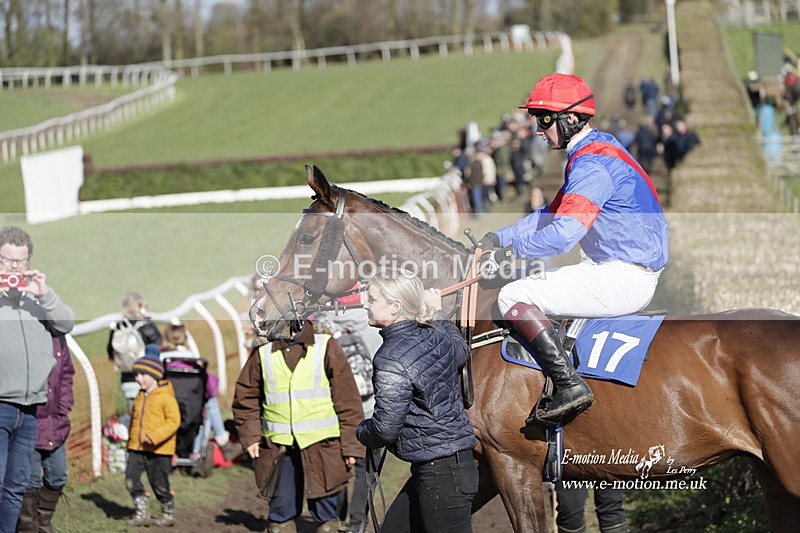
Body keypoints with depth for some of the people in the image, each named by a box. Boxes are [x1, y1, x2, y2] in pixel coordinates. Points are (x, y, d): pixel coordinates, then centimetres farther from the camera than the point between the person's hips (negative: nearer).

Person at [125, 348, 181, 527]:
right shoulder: (140, 397, 12)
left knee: (159, 484, 2)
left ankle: (168, 514, 21)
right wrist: (131, 441, 20)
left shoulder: (166, 397, -11)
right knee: (131, 479, -5)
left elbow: (173, 421, -17)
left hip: (159, 450, -6)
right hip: (137, 448, 6)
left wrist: (155, 436, -26)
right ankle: (142, 513, 4)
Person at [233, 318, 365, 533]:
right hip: (278, 449, 2)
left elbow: (348, 400, 2)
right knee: (280, 515, 7)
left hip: (322, 447, -2)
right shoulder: (262, 354, 7)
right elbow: (245, 398, 17)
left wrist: (351, 445, -3)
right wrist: (250, 436, 5)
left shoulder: (327, 348, 2)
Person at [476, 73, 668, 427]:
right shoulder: (599, 150, 17)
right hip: (632, 275, 11)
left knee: (514, 297, -12)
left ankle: (569, 386, -20)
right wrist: (499, 238, 15)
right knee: (533, 283, 24)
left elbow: (564, 232, -28)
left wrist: (513, 250, -15)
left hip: (623, 280, -11)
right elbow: (553, 214, 23)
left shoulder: (592, 163, -17)